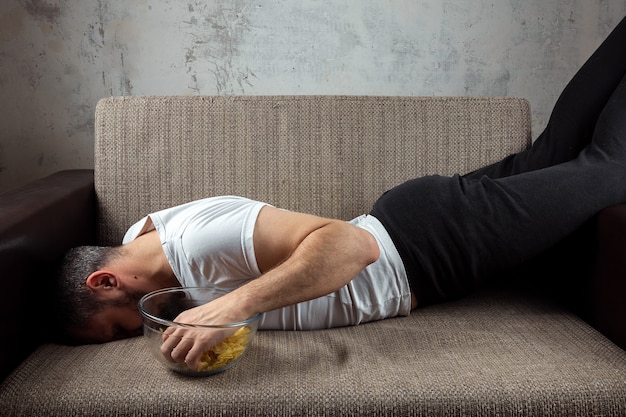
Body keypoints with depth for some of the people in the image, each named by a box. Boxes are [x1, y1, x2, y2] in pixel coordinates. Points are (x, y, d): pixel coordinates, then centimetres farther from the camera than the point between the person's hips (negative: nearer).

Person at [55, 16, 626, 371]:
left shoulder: (196, 241, -34)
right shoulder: (141, 232, -5)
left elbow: (352, 244, -40)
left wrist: (232, 304, -46)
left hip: (423, 240, -7)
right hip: (404, 223, 7)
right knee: (550, 155, 24)